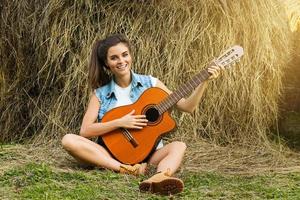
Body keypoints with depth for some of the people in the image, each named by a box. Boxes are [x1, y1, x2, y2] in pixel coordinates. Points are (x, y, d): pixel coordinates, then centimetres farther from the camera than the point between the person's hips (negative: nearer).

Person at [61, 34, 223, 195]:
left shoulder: (149, 84, 5)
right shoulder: (100, 94, 3)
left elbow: (187, 107, 4)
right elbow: (85, 131, -5)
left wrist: (204, 82, -8)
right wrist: (120, 123, -14)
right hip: (112, 155, 0)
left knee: (178, 146, -28)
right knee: (69, 140, -24)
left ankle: (158, 178, -61)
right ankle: (126, 169, -37)